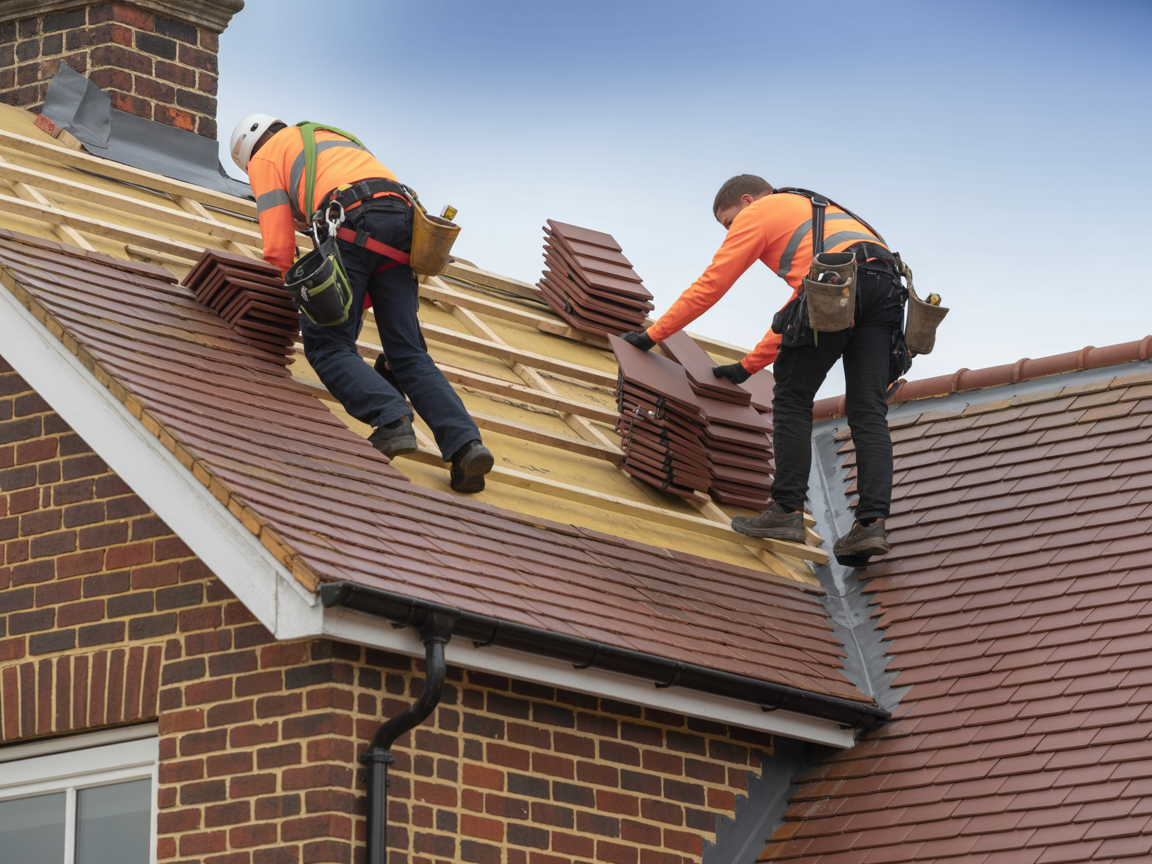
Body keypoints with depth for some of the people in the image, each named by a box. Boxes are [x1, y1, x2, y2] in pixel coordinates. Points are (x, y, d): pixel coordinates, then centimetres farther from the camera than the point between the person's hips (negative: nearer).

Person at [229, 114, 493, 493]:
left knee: (326, 347, 2)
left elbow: (278, 246, 12)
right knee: (408, 354, 3)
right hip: (401, 218, 6)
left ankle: (392, 419, -23)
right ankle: (464, 444, -17)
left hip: (350, 226, -6)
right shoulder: (335, 139, 42)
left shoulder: (265, 158, 21)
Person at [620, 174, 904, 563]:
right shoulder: (814, 211, 42)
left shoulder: (758, 213, 20)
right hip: (888, 286, 7)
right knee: (869, 413, 2)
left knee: (792, 398, 6)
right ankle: (872, 522, -11)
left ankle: (787, 511, 1)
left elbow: (710, 285, 21)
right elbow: (799, 305, 47)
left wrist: (653, 334, 30)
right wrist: (748, 366, 51)